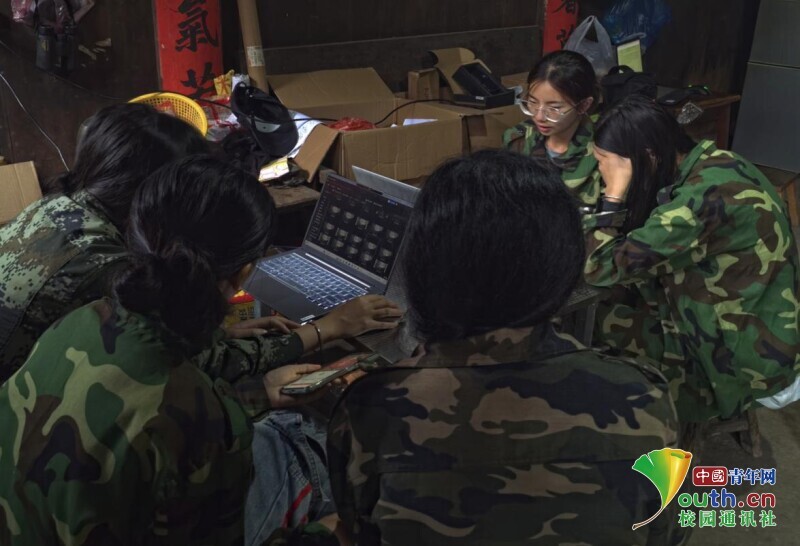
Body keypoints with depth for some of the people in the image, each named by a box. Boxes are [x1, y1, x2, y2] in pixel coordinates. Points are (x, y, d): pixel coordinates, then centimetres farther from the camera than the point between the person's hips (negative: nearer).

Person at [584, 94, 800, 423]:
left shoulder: (703, 196, -30)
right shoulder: (710, 164, -2)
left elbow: (603, 268, -26)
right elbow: (640, 249, 8)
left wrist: (614, 194, -18)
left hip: (752, 349, -8)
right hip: (747, 317, 8)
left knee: (609, 326, 0)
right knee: (610, 317, 5)